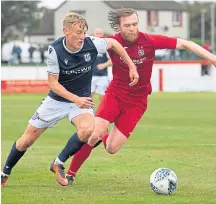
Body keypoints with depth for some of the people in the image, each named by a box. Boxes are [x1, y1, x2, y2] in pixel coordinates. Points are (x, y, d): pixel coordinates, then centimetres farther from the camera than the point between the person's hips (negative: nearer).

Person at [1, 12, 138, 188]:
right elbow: (53, 83, -17)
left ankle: (58, 164, -11)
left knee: (88, 129, -32)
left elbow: (113, 43, 2)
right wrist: (75, 99, -29)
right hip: (56, 100, 0)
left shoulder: (92, 44, -19)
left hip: (81, 100, 0)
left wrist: (132, 66, 0)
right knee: (27, 140, 4)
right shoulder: (55, 50, -21)